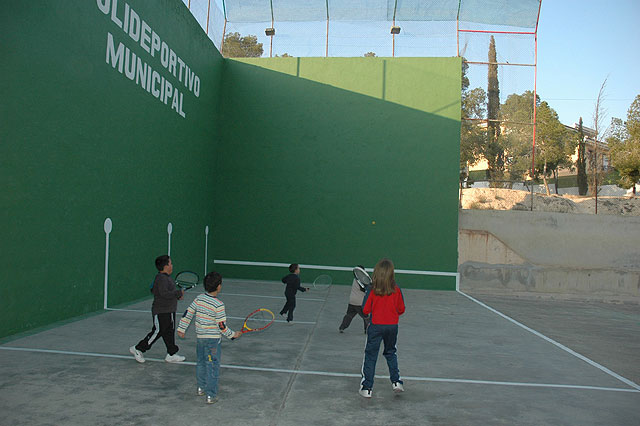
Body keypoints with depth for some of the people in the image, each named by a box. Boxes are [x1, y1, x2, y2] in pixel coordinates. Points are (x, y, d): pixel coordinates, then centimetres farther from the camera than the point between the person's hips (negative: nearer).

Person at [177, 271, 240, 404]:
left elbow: (188, 314, 4)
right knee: (212, 366, 3)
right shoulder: (218, 305, -19)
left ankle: (201, 387, 39)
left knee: (201, 363, 22)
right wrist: (233, 334, -2)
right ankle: (211, 396, 7)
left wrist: (182, 328, 16)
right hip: (213, 339, -6)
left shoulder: (199, 298, -2)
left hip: (199, 337, 6)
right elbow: (222, 326, -16)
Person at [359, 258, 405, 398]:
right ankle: (396, 381, 23)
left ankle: (366, 388, 9)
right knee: (391, 353, 24)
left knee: (370, 356, 7)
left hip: (376, 326, -2)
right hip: (392, 326, 3)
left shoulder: (372, 291, -13)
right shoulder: (397, 290, -6)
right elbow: (401, 309, 2)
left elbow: (365, 310, -9)